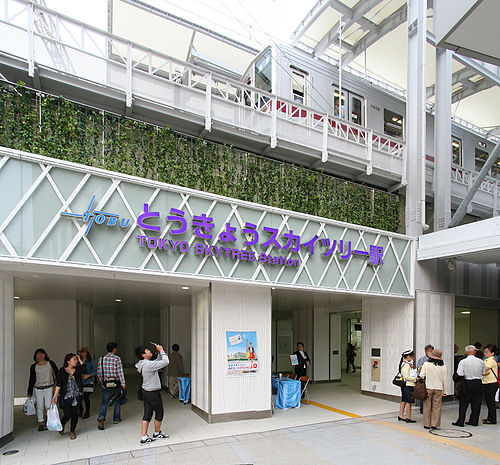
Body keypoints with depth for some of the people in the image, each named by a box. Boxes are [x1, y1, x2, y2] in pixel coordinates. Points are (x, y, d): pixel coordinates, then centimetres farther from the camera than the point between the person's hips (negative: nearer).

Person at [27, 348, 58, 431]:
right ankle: (41, 423, 19)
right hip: (38, 388, 1)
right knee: (39, 406, 4)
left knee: (48, 406, -7)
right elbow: (32, 380, 7)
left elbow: (57, 373, 5)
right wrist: (30, 392, 7)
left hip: (49, 388, -1)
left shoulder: (50, 363, -1)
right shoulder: (34, 366, 3)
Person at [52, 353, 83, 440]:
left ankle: (72, 431, 25)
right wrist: (55, 396, -11)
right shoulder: (62, 371, -4)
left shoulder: (77, 370, 6)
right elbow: (58, 384, -5)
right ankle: (61, 426, 29)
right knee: (67, 415, -3)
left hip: (77, 396, 3)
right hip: (66, 397, -3)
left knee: (75, 414, 7)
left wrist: (80, 361, -4)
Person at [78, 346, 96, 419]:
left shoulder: (91, 362, -2)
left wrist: (88, 375, -15)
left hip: (88, 382, -3)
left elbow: (95, 371, -3)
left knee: (86, 397, -4)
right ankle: (80, 410, 23)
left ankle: (87, 412, 15)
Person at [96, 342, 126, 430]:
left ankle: (101, 417, -14)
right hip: (116, 383, -2)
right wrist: (123, 383, -10)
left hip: (106, 383, 2)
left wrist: (102, 382, 17)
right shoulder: (117, 358, -11)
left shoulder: (101, 359, 0)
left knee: (104, 402, 8)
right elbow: (120, 372, -14)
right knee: (117, 401, 15)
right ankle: (116, 419, 24)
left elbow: (99, 372, 3)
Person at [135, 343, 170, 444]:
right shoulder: (148, 364, -24)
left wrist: (160, 352, 7)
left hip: (146, 392, 9)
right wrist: (161, 351, -14)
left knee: (147, 414, 11)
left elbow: (158, 362, 19)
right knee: (159, 413, 11)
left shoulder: (145, 364, 6)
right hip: (153, 393, -9)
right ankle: (157, 433, 27)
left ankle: (144, 437, 13)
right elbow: (165, 362, -25)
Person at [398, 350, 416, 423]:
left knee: (404, 401, 15)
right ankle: (408, 418, 2)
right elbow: (407, 377, -21)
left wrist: (417, 370, 16)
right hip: (408, 386, -10)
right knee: (409, 402, -3)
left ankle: (401, 416, 21)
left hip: (404, 386, 10)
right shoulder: (406, 365, -18)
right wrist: (415, 379, -13)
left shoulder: (404, 364, 13)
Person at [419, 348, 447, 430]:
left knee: (427, 407, 8)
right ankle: (434, 424, 9)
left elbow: (422, 376, -7)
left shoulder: (426, 364, -9)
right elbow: (444, 379, 2)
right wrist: (445, 391, 11)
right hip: (438, 388, 1)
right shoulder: (443, 366, -4)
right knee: (437, 407, 9)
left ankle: (427, 424, 13)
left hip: (428, 387, -1)